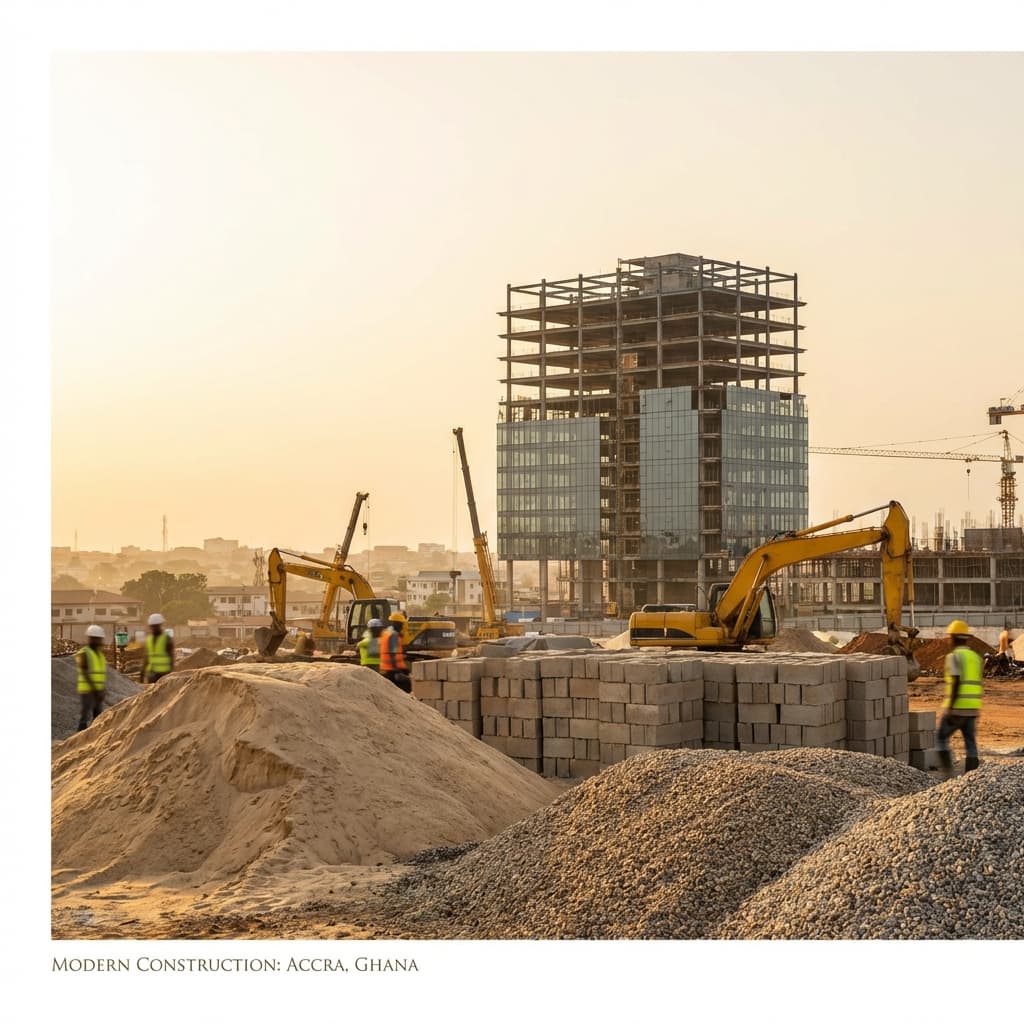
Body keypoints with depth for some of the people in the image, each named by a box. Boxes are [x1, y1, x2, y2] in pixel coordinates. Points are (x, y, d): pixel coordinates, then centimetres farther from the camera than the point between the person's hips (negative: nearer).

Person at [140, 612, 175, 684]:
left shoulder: (168, 639, -8)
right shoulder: (149, 639, 10)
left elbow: (172, 658, -9)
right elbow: (145, 658, 13)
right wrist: (141, 675, 10)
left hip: (164, 673, -5)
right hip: (152, 673, 5)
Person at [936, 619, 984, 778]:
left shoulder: (954, 656, -9)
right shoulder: (976, 657, 13)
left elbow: (956, 683, -18)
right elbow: (977, 686, 17)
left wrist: (950, 708, -19)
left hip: (956, 708, -6)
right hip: (973, 708, 6)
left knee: (941, 738, 9)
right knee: (971, 743, 4)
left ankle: (947, 772, -1)